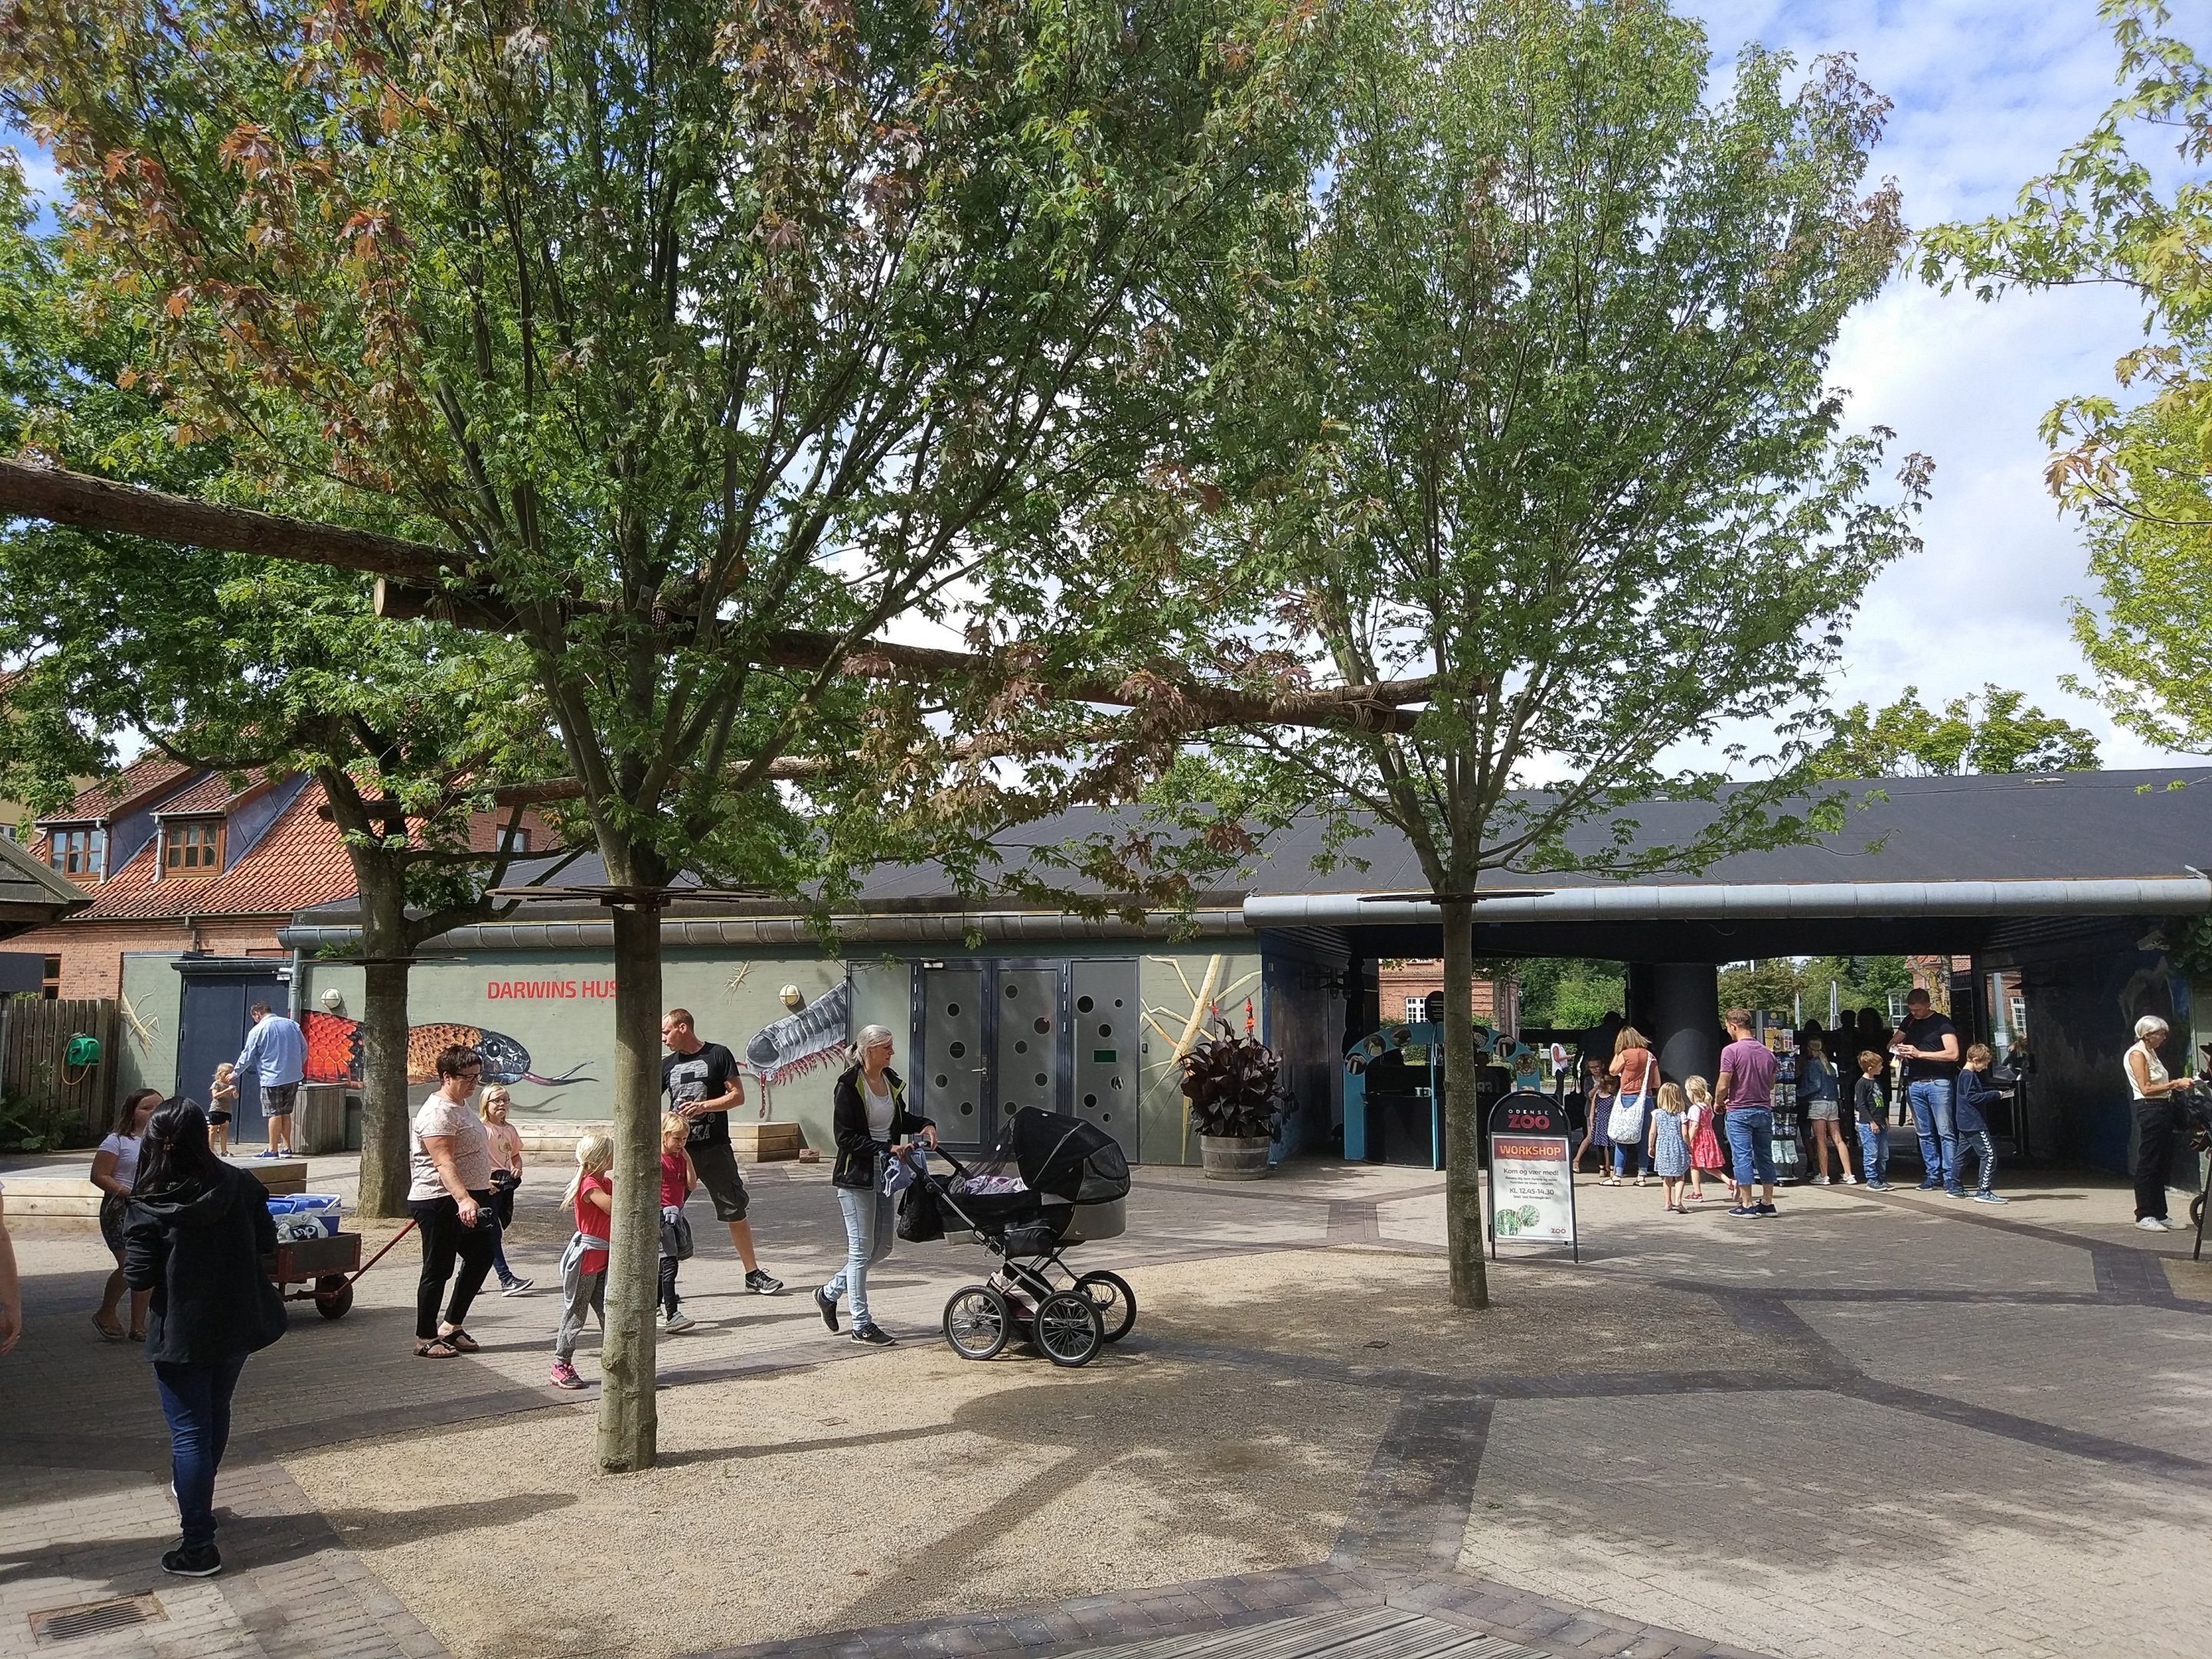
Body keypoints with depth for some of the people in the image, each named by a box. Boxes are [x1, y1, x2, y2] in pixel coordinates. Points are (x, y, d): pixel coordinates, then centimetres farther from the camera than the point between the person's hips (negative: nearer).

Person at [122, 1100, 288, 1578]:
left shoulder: (151, 1208, -17)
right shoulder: (241, 1187, -8)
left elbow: (141, 1279, -15)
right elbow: (267, 1247, -1)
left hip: (181, 1332, -4)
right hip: (237, 1326, 4)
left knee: (189, 1431, 3)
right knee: (216, 1413, 25)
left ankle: (199, 1546, 3)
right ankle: (195, 1495, 48)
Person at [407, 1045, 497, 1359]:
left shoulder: (461, 1105, 14)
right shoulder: (438, 1113, -18)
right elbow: (444, 1162, -29)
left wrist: (481, 1187, 34)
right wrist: (463, 1199, -40)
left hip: (468, 1198, 10)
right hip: (440, 1203, -10)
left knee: (481, 1257, 13)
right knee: (438, 1270, -1)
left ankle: (451, 1326, 23)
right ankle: (426, 1338, 11)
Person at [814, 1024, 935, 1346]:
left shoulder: (891, 1081, 7)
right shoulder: (849, 1085, -15)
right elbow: (845, 1137, -17)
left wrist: (924, 1125, 5)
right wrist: (886, 1149, -21)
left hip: (883, 1175, 8)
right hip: (856, 1176, -8)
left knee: (882, 1247, 13)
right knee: (861, 1249, -1)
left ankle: (830, 1293, 31)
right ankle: (861, 1325, 8)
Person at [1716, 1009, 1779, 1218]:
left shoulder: (1731, 1050, -13)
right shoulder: (1766, 1052, 8)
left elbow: (1723, 1085, -15)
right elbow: (1771, 1085, 18)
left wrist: (1719, 1103, 3)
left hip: (1739, 1112, -6)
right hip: (1764, 1110, 6)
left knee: (1743, 1157, -1)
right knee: (1765, 1157, 11)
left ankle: (1747, 1205, 1)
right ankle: (1768, 1203, 16)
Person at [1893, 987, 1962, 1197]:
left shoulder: (1942, 1024, -4)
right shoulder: (1910, 1021, 15)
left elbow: (1953, 1054, -14)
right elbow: (1892, 1043, 22)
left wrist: (1919, 1054, -17)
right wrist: (1897, 1050, -2)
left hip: (1938, 1083, -6)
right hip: (1915, 1084, 6)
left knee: (1946, 1132, -9)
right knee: (1925, 1134, 8)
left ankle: (1951, 1179, -11)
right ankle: (1933, 1175, 13)